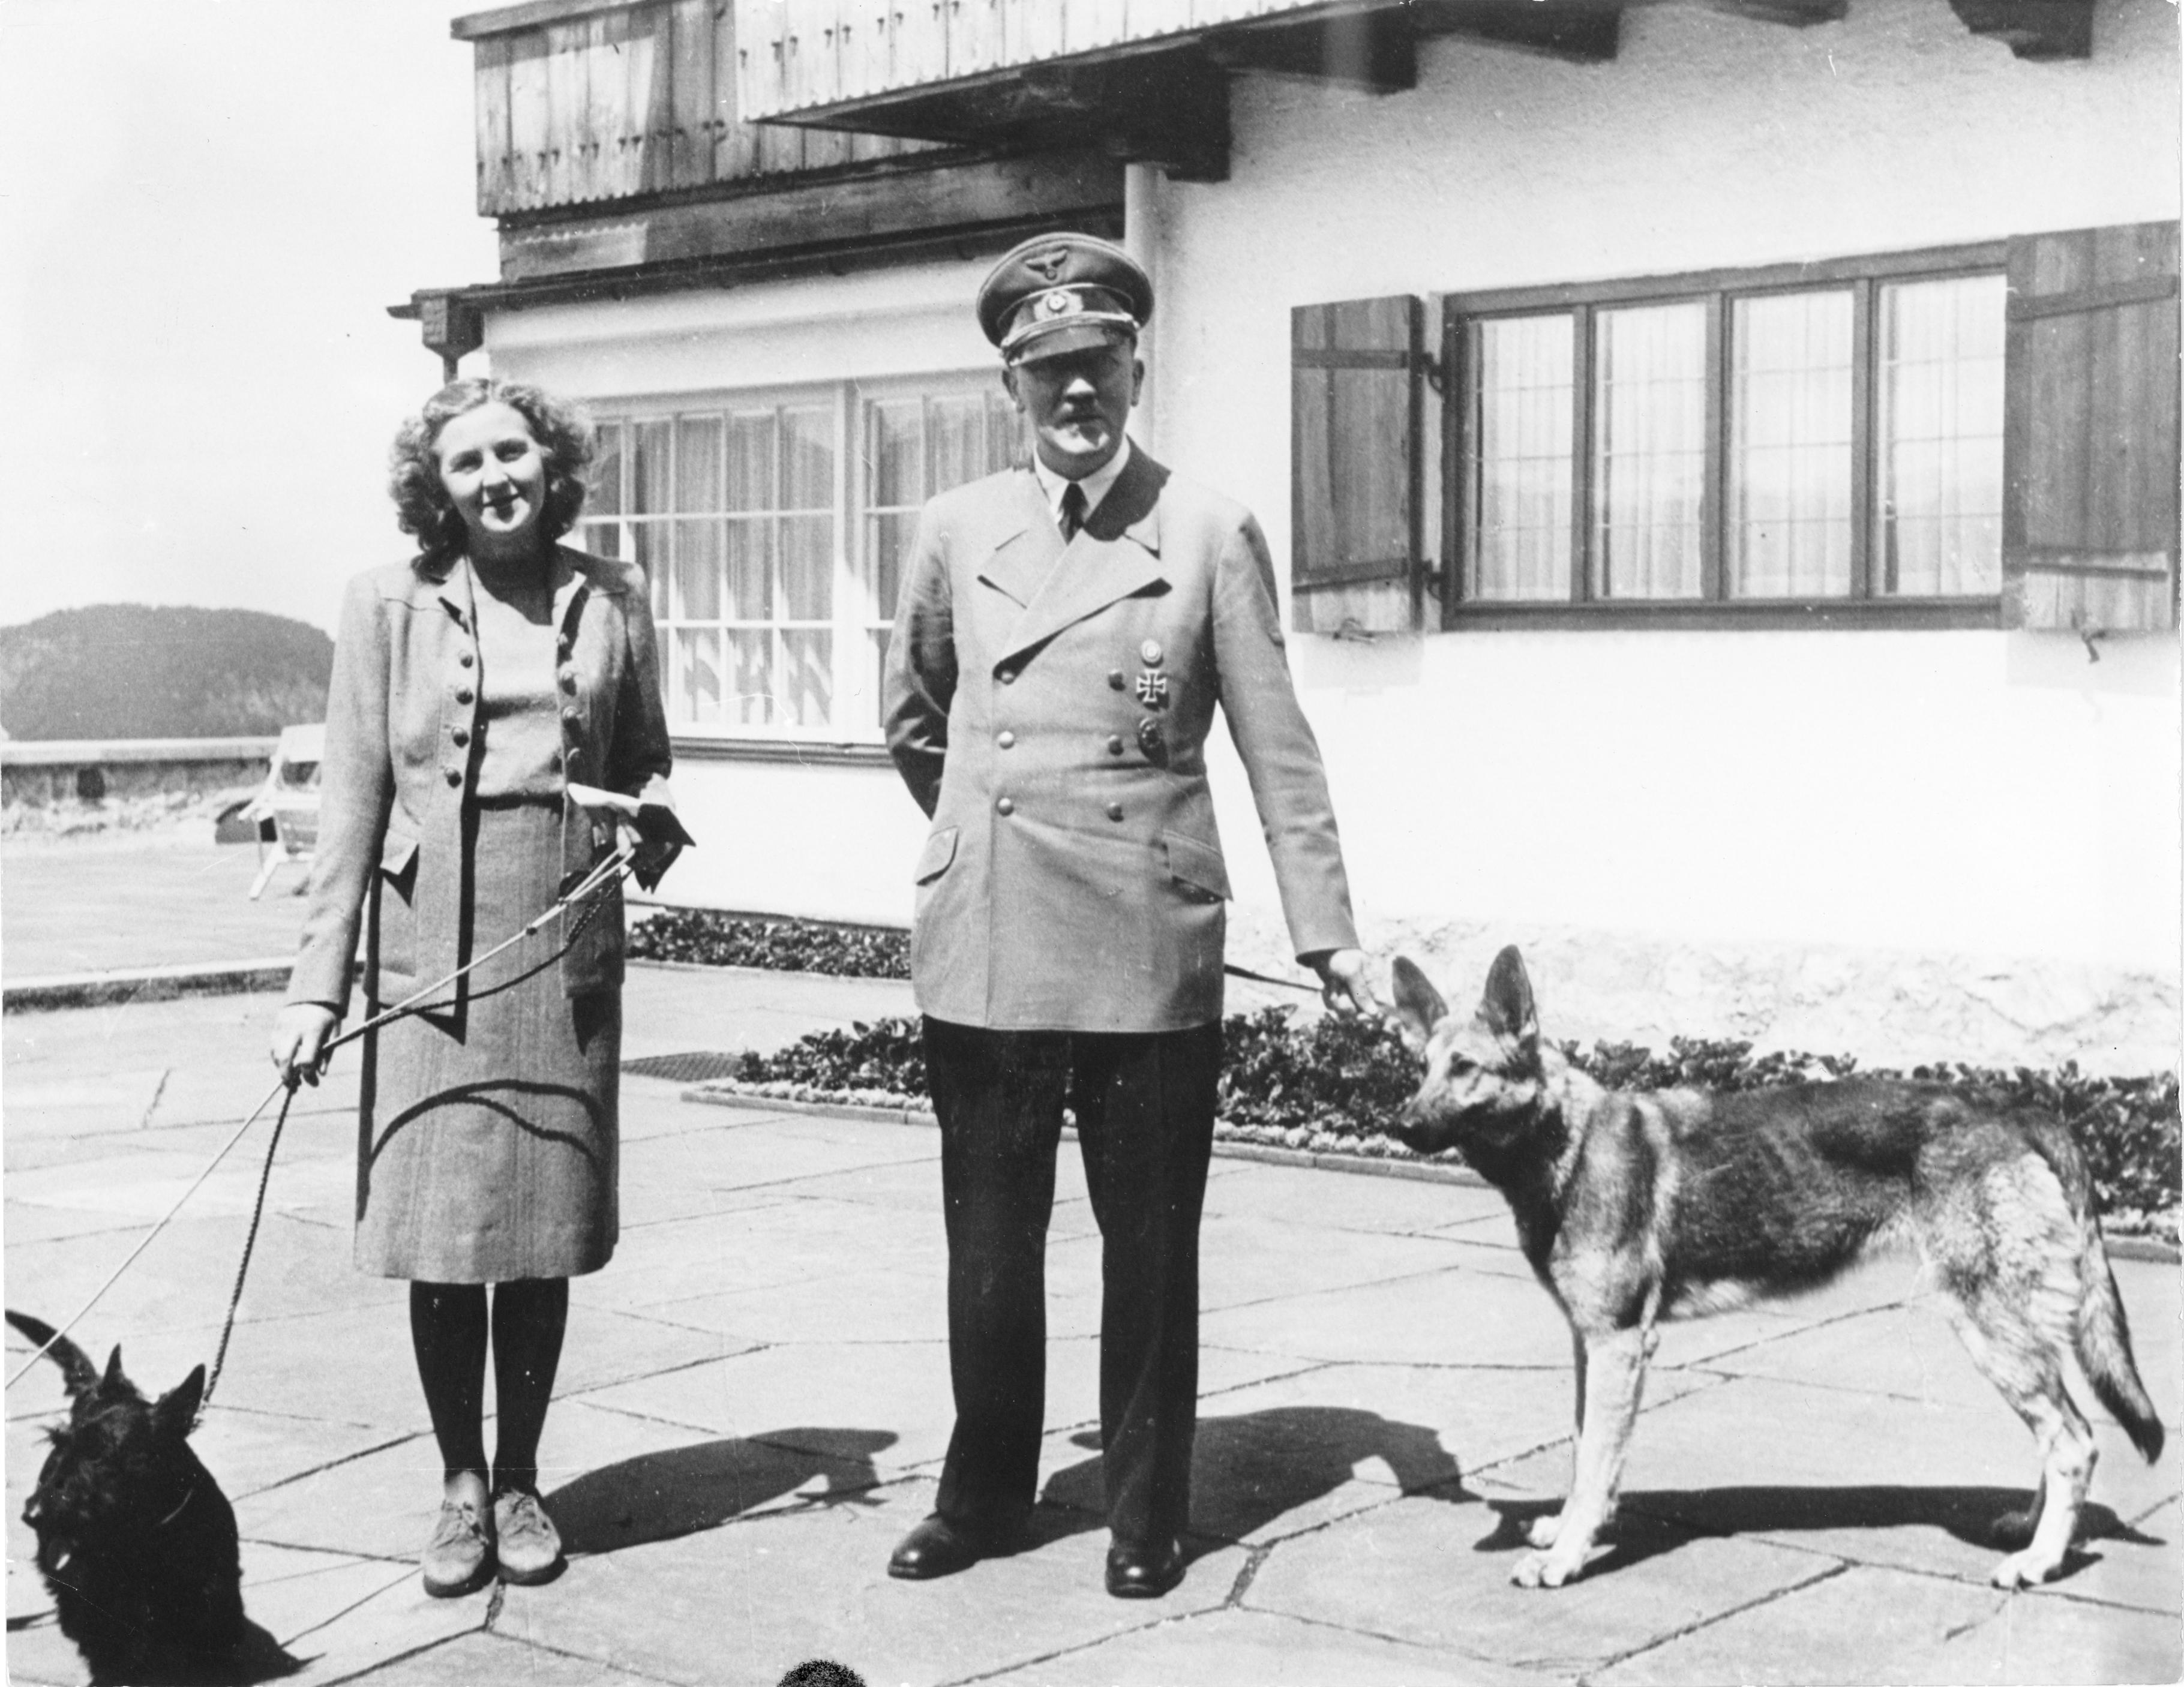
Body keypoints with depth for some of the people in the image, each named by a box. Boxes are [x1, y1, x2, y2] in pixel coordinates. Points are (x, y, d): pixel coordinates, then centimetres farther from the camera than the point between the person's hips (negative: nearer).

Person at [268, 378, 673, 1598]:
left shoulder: (612, 600, 8)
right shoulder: (392, 604, 3)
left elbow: (646, 759, 19)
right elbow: (352, 800, 2)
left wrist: (655, 814, -5)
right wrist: (320, 982, -3)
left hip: (567, 962, 2)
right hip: (431, 962, -1)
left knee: (546, 1234, 6)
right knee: (440, 1236, 0)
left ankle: (520, 1483, 21)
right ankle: (461, 1487, 16)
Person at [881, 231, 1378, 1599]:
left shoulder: (1211, 536, 0)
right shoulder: (958, 531, 7)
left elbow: (1277, 751, 0)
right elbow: (916, 725, 22)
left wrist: (1331, 935, -3)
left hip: (1148, 955, -2)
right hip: (984, 948, 2)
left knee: (1150, 1248, 6)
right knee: (989, 1243, 10)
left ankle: (1147, 1514, 20)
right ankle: (986, 1495, 26)